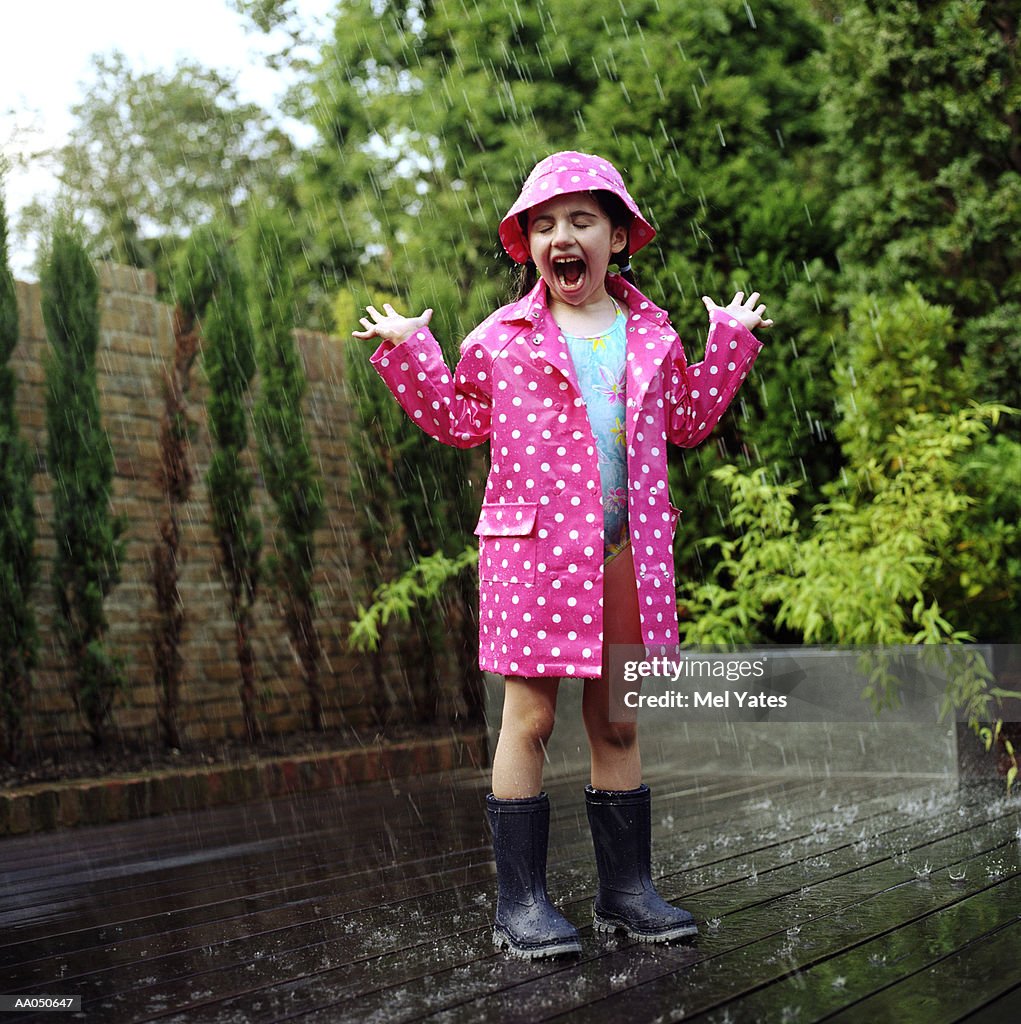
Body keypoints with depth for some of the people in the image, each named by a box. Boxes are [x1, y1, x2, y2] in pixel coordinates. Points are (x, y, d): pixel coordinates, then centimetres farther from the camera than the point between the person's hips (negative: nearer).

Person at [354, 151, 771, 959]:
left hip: (627, 550, 3)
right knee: (530, 714, -2)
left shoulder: (652, 334, 11)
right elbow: (459, 419, 12)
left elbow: (688, 421, 22)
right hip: (534, 546, -3)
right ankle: (521, 899, 7)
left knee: (618, 720, 11)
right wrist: (407, 352, 4)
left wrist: (731, 343, 19)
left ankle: (627, 888, 22)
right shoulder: (503, 337, 4)